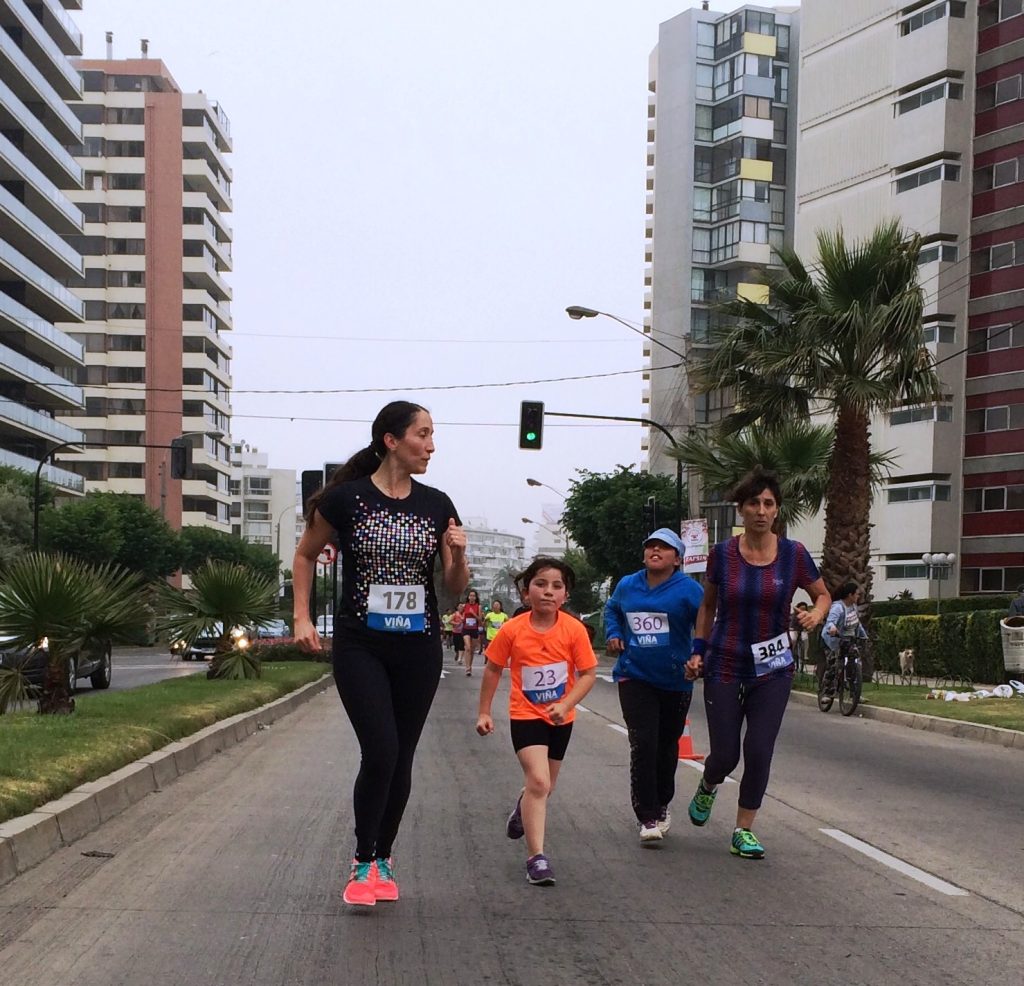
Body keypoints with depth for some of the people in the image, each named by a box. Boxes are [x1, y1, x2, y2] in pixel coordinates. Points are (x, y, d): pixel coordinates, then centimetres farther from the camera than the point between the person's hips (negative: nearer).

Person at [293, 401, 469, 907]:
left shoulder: (437, 505, 2)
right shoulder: (346, 498, -7)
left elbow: (455, 588, 8)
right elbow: (305, 554, 8)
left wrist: (458, 555, -13)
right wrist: (302, 617, 0)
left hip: (419, 647, 3)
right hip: (360, 646, -3)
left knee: (401, 758, 8)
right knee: (380, 752, -13)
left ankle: (383, 860, 25)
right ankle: (362, 862, 6)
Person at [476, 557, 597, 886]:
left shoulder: (574, 630, -14)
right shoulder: (512, 630, -14)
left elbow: (589, 674, -9)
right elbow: (493, 669, -1)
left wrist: (566, 705, -22)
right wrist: (484, 712, 2)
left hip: (560, 718, 3)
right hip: (525, 715, -3)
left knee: (544, 786, 18)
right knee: (538, 781, -19)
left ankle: (524, 807, 54)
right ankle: (536, 857, -13)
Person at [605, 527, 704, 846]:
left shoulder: (688, 589, -10)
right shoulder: (627, 586, 3)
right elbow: (612, 609, 24)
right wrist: (613, 633, 6)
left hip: (675, 680, -1)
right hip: (635, 677, 1)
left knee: (667, 747, 15)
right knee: (643, 744, -12)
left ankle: (661, 805, 37)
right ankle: (647, 817, -5)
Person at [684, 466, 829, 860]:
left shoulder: (794, 554, -5)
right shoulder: (722, 554, -5)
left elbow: (822, 594, 9)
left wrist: (816, 614, -12)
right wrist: (698, 650, 3)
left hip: (773, 670, 0)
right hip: (725, 667, 0)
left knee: (759, 751, -6)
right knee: (725, 755, 1)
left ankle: (743, 831, 11)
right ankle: (707, 787, 38)